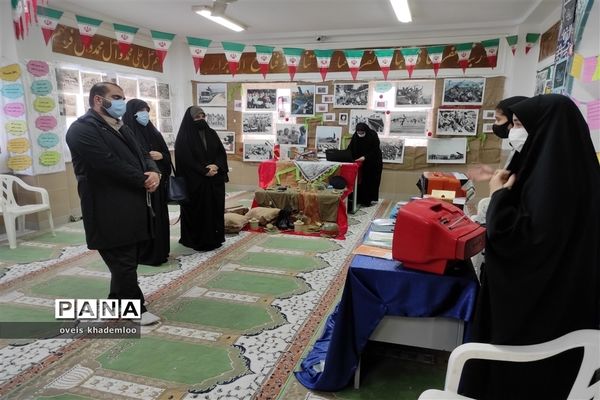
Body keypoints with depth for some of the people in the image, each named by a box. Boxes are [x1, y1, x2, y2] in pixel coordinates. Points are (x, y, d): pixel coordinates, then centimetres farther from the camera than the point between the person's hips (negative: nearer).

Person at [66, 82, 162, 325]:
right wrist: (144, 181, -15)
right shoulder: (82, 129, -12)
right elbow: (110, 165, -23)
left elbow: (140, 154, 13)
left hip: (131, 206, 9)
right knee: (123, 261, 2)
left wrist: (153, 172, -9)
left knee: (125, 259, 17)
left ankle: (118, 302, 33)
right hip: (111, 211, -9)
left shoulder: (120, 128, 18)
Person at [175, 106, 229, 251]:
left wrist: (216, 165, -12)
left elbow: (222, 152, 8)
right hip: (195, 182, -5)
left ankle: (214, 238, 20)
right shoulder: (184, 138, -6)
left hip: (215, 180, 5)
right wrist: (204, 171, -16)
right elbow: (185, 160, -13)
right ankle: (198, 241, 12)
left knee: (215, 209, 8)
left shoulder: (211, 134, 11)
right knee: (197, 211, 0)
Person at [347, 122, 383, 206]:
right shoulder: (355, 136, -6)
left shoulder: (373, 135, -18)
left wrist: (365, 157, -30)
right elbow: (350, 148, -7)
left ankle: (368, 200, 2)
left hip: (374, 161, -3)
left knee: (371, 181, -3)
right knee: (362, 180, -2)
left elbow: (375, 150, -19)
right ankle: (361, 199, 3)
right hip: (362, 162, 3)